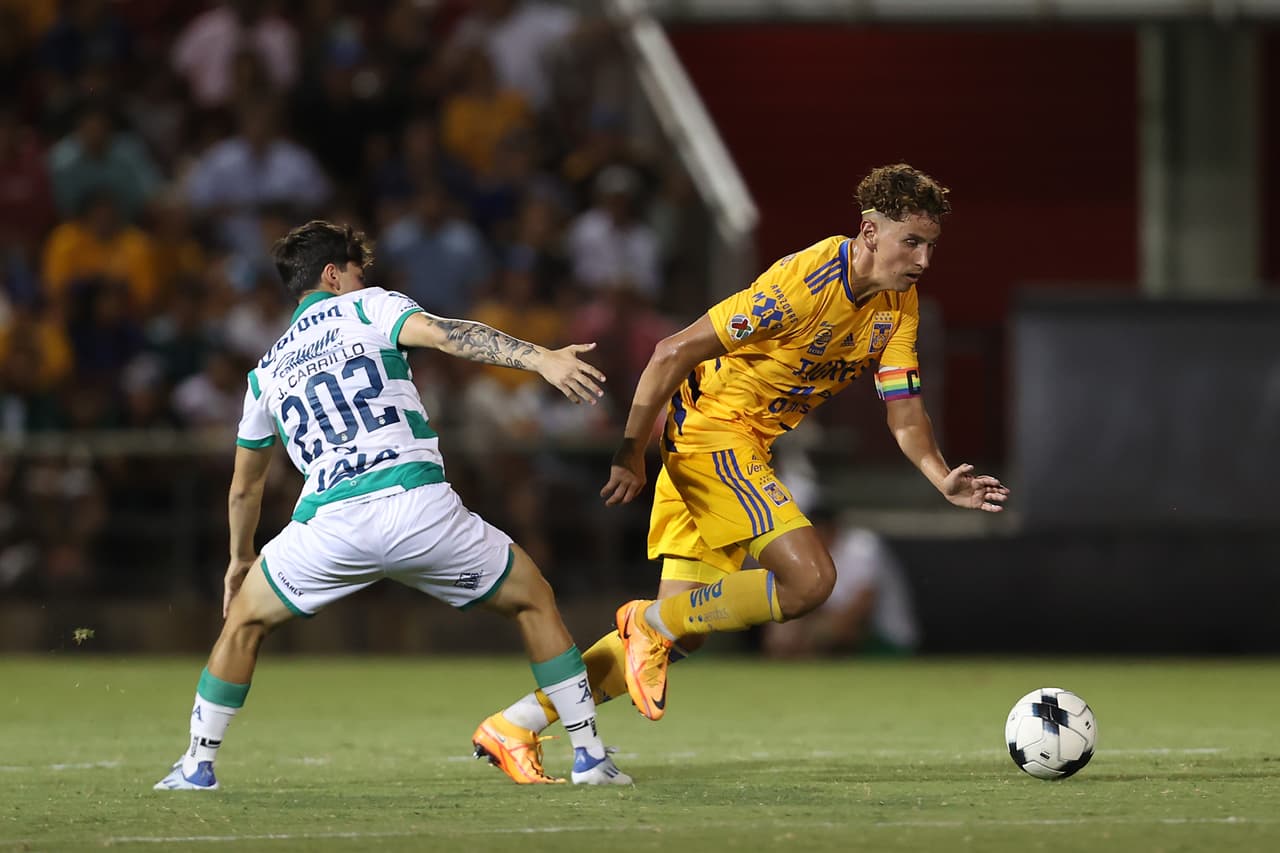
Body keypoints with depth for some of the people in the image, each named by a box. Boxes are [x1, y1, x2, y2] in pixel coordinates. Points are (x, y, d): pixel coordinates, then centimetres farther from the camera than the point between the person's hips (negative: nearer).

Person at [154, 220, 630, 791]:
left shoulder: (267, 370, 25)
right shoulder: (370, 308, 13)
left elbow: (244, 487, 35)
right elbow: (443, 334, -9)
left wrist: (241, 559, 52)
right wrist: (539, 358, -20)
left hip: (330, 524, 3)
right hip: (419, 505, -3)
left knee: (246, 619, 28)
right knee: (533, 599, 18)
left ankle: (197, 765, 24)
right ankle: (590, 755, 12)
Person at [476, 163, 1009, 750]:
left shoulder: (898, 304, 2)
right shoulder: (806, 282, -24)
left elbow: (903, 408, 5)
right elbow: (675, 352, -21)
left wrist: (943, 480, -14)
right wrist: (631, 454, -19)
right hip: (712, 429, -9)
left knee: (682, 630, 7)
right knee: (810, 579, -22)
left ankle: (517, 722, 13)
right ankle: (650, 624, -7)